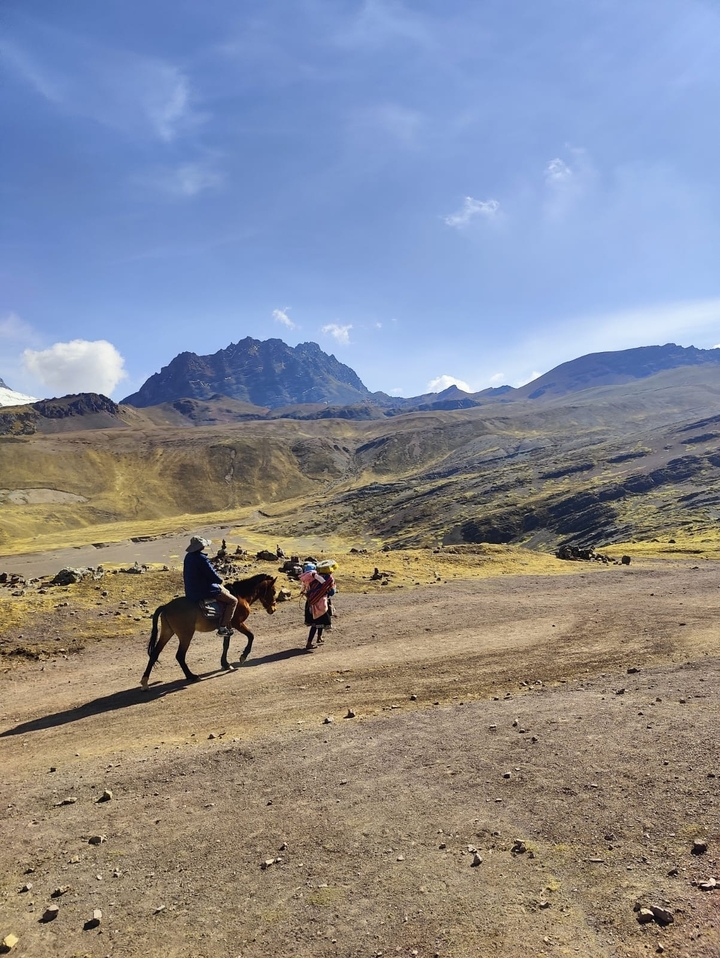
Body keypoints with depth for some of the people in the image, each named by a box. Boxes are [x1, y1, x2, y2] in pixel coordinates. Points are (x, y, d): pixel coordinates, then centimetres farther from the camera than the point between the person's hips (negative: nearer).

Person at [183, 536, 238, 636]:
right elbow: (213, 576, -19)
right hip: (204, 591, -10)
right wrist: (220, 581, 3)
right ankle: (223, 627, -4)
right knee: (233, 601, -1)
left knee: (224, 591, 30)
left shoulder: (188, 556, 6)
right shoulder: (202, 558, -23)